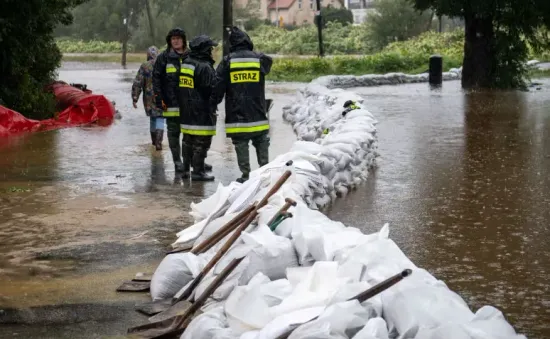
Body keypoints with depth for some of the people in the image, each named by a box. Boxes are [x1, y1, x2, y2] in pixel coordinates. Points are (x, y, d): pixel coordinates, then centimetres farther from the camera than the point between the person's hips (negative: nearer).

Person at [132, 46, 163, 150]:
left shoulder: (144, 66, -3)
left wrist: (134, 98, -1)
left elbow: (137, 84, -5)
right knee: (160, 118, 0)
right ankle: (158, 142, -14)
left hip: (149, 98, 1)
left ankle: (154, 140, 30)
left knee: (152, 118, 19)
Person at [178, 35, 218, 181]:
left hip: (185, 111, 9)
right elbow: (212, 88, -16)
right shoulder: (204, 67, -18)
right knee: (201, 142, -4)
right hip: (202, 111, -9)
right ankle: (198, 171, -3)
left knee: (188, 141, 17)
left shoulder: (185, 64, 10)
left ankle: (185, 169, 23)